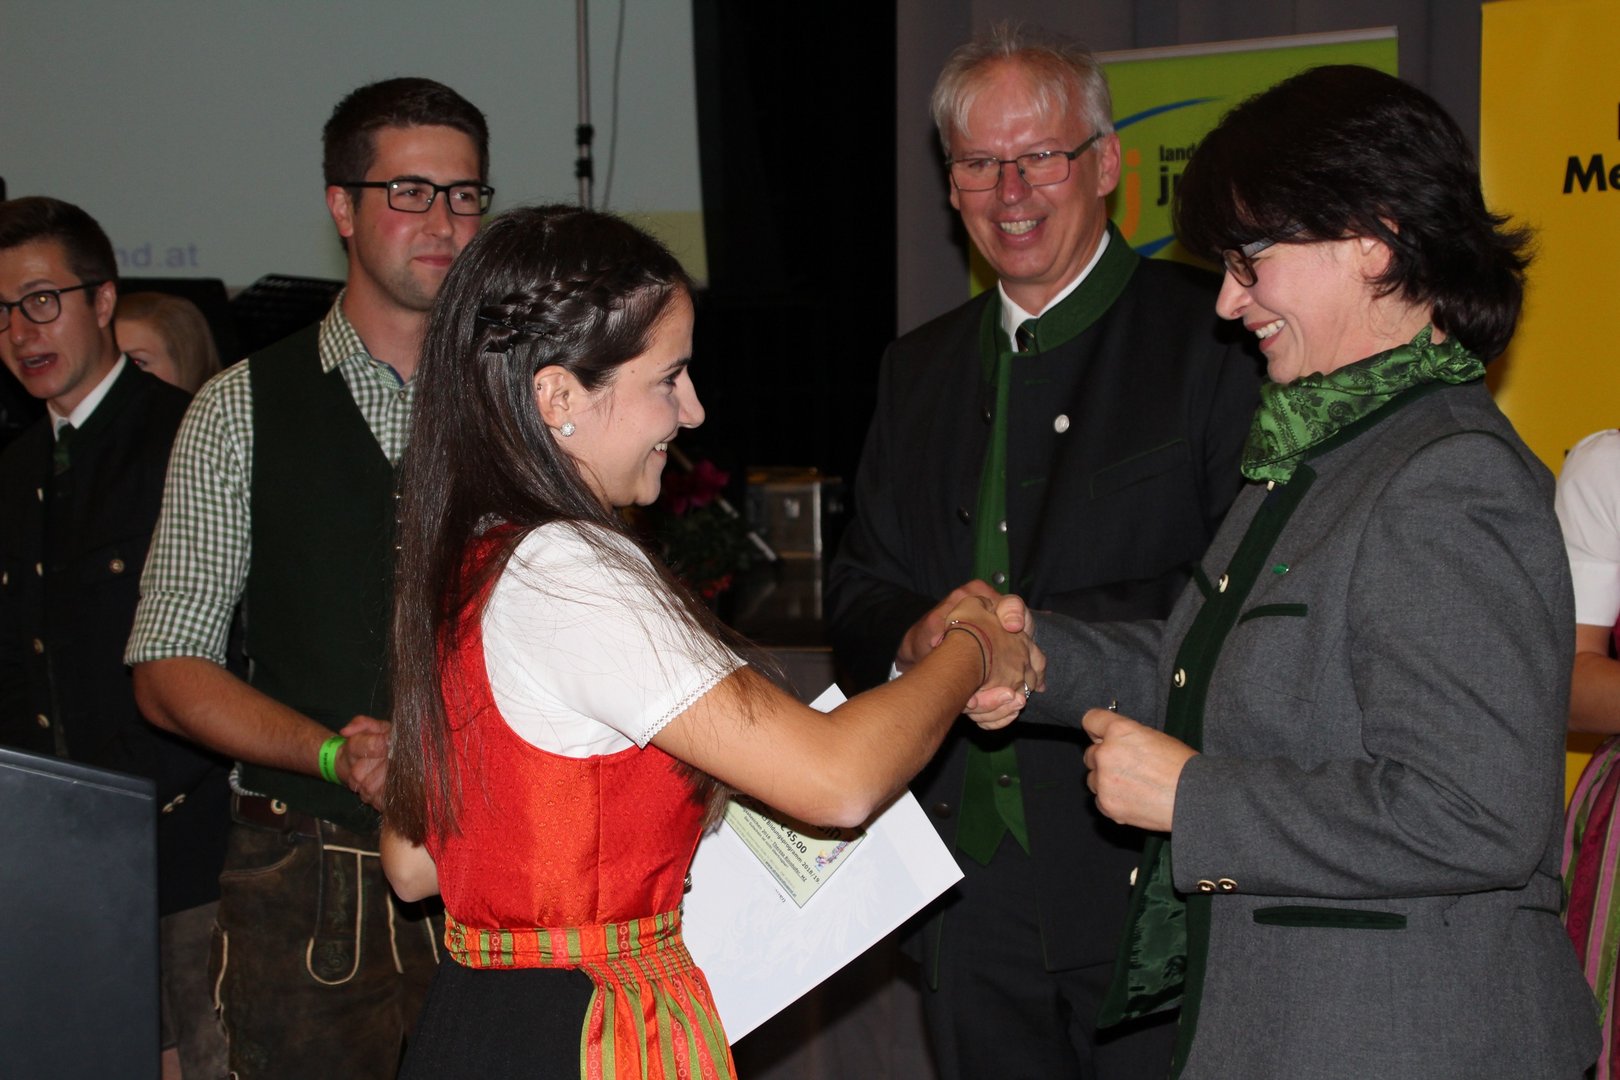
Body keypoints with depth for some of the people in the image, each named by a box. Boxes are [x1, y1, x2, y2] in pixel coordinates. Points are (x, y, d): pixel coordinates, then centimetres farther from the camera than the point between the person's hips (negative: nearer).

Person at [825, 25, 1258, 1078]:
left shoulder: (1218, 333, -5)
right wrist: (918, 641, -8)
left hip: (1157, 871, -5)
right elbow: (859, 588, 15)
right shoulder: (920, 368, 15)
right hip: (971, 871, 5)